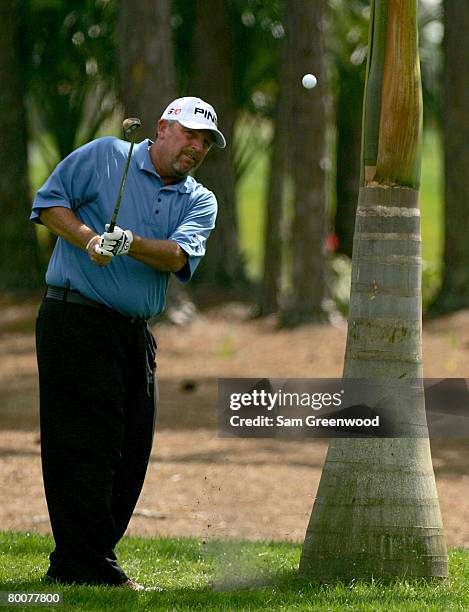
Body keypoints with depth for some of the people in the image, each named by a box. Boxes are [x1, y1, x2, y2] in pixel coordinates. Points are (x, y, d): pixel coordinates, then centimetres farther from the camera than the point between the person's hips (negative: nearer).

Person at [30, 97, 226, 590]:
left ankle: (70, 566, 15)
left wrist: (130, 243, -24)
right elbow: (49, 202, -1)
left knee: (131, 453, 6)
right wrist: (88, 239, -17)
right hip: (75, 322, -7)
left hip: (136, 335, 7)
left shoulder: (199, 202, 13)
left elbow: (178, 257, -6)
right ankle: (92, 568, -10)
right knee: (88, 445, -10)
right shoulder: (104, 156, 3)